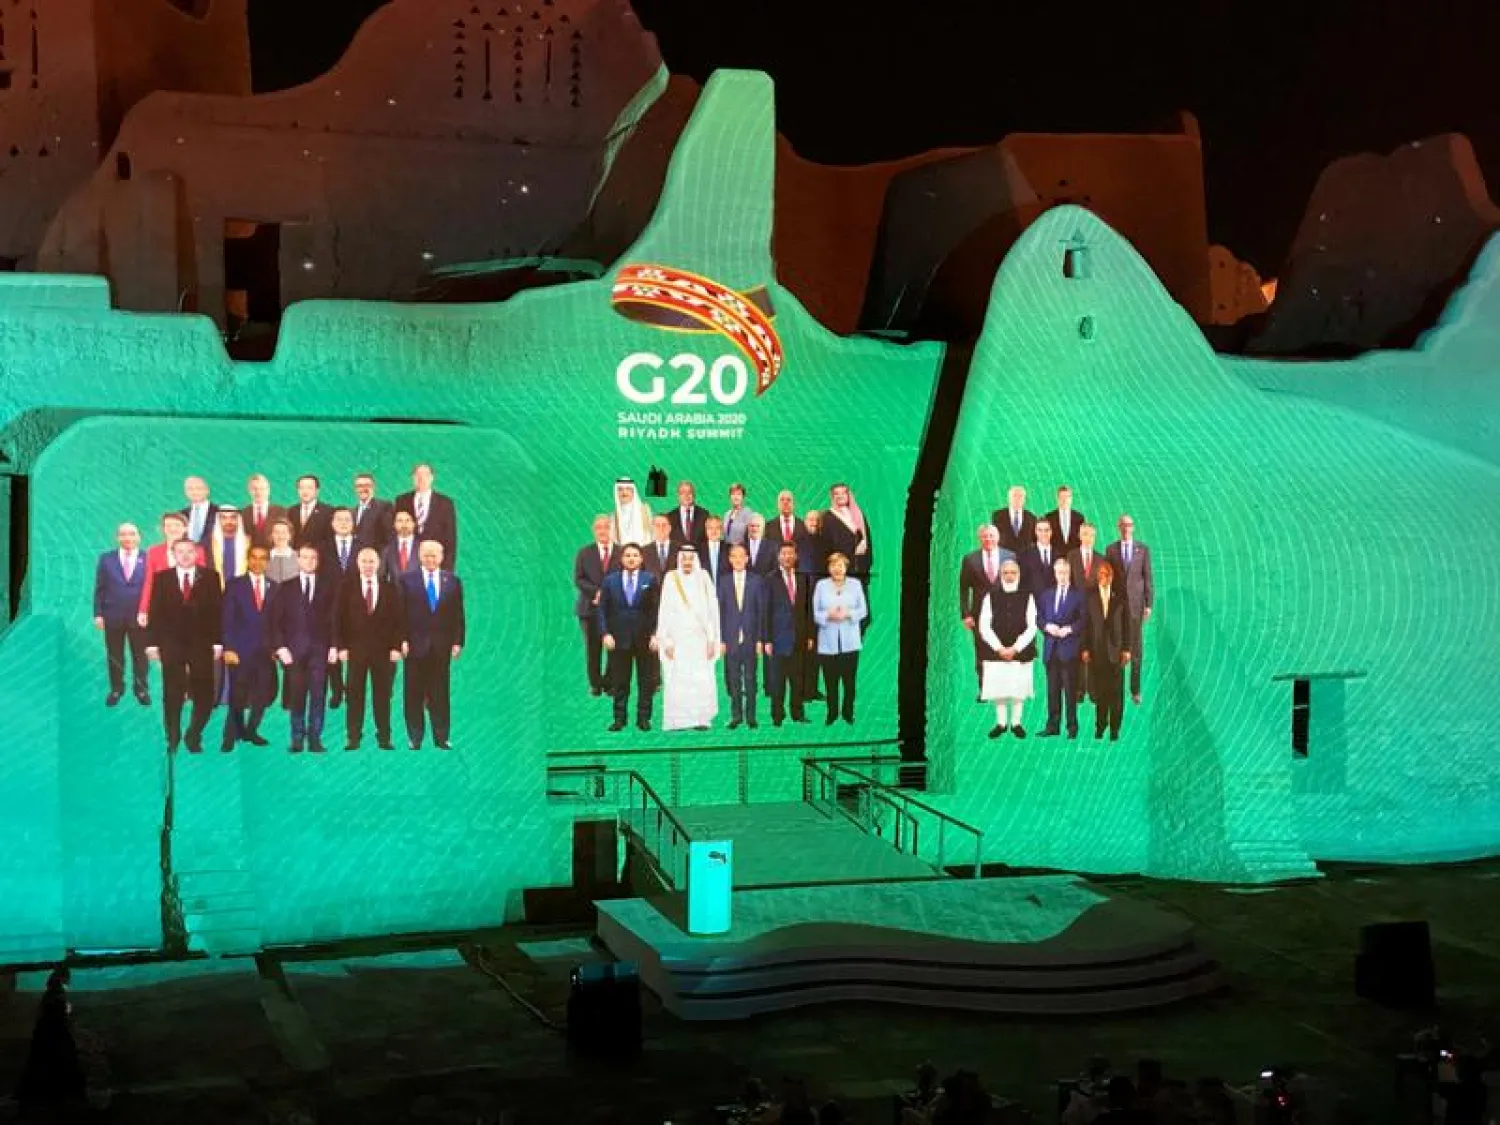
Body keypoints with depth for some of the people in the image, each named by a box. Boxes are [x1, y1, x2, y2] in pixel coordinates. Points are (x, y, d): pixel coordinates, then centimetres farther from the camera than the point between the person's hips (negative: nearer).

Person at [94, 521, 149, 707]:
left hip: (140, 617, -2)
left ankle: (141, 689, 20)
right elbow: (99, 589, 5)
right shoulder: (106, 559, 5)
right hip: (113, 616, 2)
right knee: (114, 655, 9)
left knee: (140, 655, 6)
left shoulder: (148, 559, -2)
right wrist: (98, 614, -1)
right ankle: (116, 689, 22)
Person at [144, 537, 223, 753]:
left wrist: (218, 642, -4)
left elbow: (217, 611, 2)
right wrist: (152, 643, -3)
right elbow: (155, 612, 4)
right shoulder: (162, 578, 6)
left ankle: (193, 736, 14)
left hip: (201, 644, 0)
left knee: (204, 695, -1)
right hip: (171, 644, 0)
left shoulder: (209, 577, 5)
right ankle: (173, 739, 13)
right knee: (172, 694, 4)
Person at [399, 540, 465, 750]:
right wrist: (402, 640, -8)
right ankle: (415, 738, 10)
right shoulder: (407, 580, 2)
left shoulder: (453, 581, 7)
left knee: (440, 693, 4)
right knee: (414, 695, 3)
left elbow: (458, 614, 7)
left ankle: (441, 737, 9)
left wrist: (458, 642, 0)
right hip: (415, 645, -1)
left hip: (442, 646, 1)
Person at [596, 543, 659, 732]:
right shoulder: (610, 580, 5)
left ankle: (643, 717, 12)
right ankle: (619, 718, 12)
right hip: (619, 637, 0)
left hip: (645, 638, 0)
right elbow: (601, 609, 4)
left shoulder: (650, 580, 3)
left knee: (646, 681, 4)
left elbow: (658, 609, 0)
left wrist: (655, 634, -9)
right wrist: (605, 634, -6)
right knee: (620, 681, 5)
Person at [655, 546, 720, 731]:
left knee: (702, 680, -3)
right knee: (678, 680, -4)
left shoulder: (703, 580, 5)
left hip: (700, 638, 1)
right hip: (678, 638, -1)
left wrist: (712, 640, -1)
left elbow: (712, 610, 4)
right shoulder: (671, 579, 1)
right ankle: (677, 721, 1)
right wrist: (666, 641, -5)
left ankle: (700, 719, 4)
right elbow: (664, 611, 0)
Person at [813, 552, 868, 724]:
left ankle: (848, 713, 14)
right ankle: (832, 714, 12)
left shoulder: (855, 584, 7)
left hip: (850, 642, 0)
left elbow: (863, 610, 4)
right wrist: (829, 615, -16)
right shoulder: (821, 585, 6)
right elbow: (815, 613, 3)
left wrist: (848, 614, -14)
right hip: (828, 643, 0)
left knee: (849, 681, 1)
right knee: (830, 682, 0)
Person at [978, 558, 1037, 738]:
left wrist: (1015, 648, -10)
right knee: (998, 688, 3)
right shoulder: (991, 596, 2)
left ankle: (1016, 723, 16)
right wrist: (1000, 648, -9)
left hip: (1021, 652, 0)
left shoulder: (1027, 596, 0)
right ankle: (1001, 723, 15)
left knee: (1019, 688, 3)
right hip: (995, 651, 0)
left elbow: (1032, 627, -2)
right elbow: (984, 626, -1)